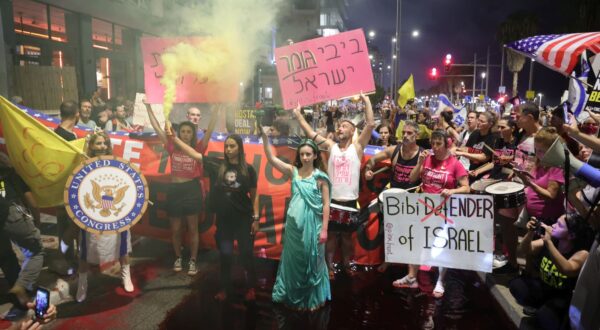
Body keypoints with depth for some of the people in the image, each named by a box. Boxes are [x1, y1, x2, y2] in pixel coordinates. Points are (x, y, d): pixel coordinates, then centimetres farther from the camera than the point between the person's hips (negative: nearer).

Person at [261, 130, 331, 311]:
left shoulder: (320, 177, -7)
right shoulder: (293, 171, 1)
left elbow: (326, 205, -6)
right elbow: (271, 158, -6)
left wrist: (324, 229, -10)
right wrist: (265, 136, -16)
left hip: (312, 225, -3)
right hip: (294, 224, 3)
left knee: (311, 262, 9)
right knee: (293, 260, 15)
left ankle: (312, 299, 27)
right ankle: (293, 296, 34)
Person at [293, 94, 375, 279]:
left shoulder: (357, 147, 0)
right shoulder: (331, 146, 6)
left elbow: (371, 125, -8)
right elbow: (310, 133, 4)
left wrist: (367, 102, -8)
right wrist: (298, 115, 3)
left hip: (350, 201, -1)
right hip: (332, 200, 1)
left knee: (347, 235, 13)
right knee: (331, 235, 8)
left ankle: (347, 264, 27)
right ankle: (330, 267, 17)